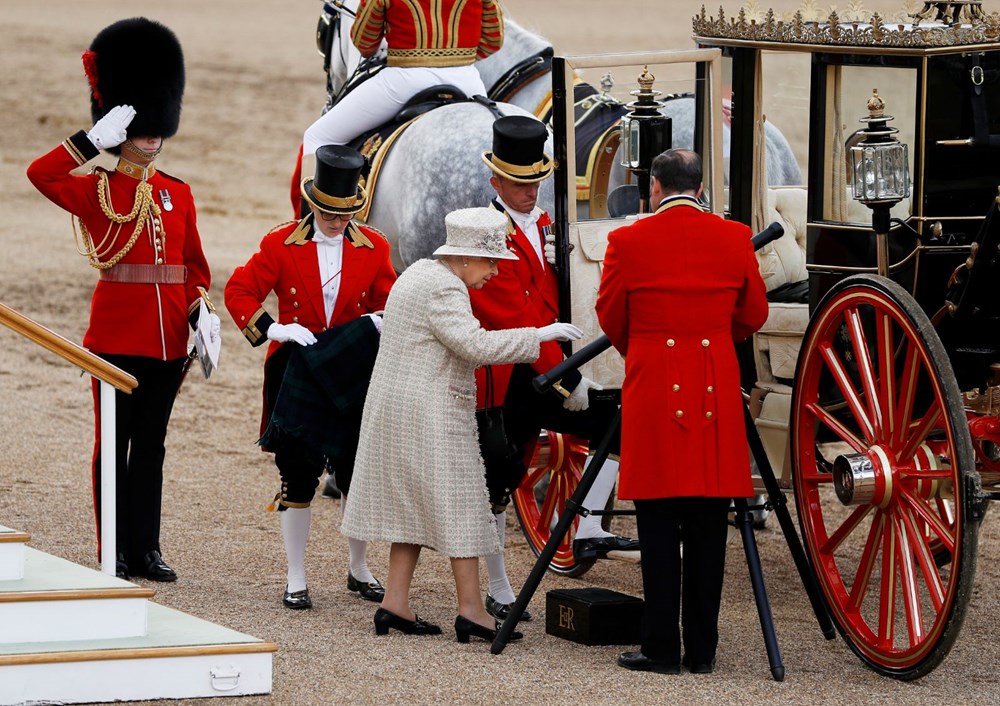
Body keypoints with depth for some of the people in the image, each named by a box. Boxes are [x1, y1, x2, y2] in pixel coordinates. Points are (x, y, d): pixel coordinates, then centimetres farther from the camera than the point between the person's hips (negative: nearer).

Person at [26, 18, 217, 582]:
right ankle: (116, 553, 6)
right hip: (116, 338, -4)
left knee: (151, 446, 10)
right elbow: (41, 174, -20)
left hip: (168, 340, 5)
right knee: (114, 445, 2)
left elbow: (195, 261, 16)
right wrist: (97, 139, -21)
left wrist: (200, 305, -1)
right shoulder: (97, 191, -3)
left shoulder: (178, 193, 12)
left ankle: (147, 550, 15)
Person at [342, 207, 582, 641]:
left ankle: (395, 603, 10)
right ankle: (471, 610, -7)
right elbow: (477, 346, -27)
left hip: (396, 407, 10)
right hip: (430, 415, -10)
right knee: (457, 506, -6)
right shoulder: (443, 289, -18)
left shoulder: (421, 272, 14)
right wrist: (538, 336, -22)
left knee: (415, 504, 12)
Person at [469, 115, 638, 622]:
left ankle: (588, 531, -5)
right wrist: (565, 378, -21)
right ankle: (499, 594, 9)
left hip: (543, 374, 8)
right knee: (499, 482, 1)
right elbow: (515, 318, -20)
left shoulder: (544, 226, 12)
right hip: (504, 382, -7)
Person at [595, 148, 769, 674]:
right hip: (717, 392, 2)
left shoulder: (627, 242, -4)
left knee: (658, 526, 2)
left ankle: (662, 649, 2)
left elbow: (610, 318, 7)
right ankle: (702, 650, 10)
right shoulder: (735, 240, 2)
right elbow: (753, 316, 13)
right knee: (707, 527, 6)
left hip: (653, 392, -2)